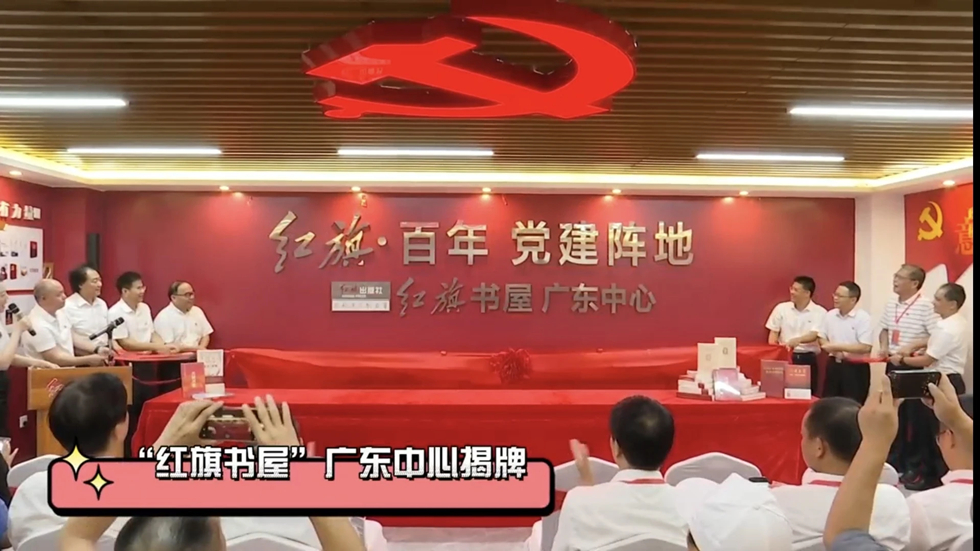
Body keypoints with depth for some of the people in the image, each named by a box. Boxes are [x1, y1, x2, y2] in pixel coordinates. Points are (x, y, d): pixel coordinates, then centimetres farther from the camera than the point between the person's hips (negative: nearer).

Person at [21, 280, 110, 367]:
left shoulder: (59, 312, 2)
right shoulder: (38, 325, -22)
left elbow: (72, 338, 14)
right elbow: (55, 359, -20)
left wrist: (97, 349, 2)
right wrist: (88, 360, -19)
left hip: (67, 370, 7)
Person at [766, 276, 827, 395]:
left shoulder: (819, 312, -4)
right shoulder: (781, 308, 3)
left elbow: (814, 335, -16)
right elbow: (773, 332, 7)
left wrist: (797, 340, -35)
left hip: (808, 359, -1)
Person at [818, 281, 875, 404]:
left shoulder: (863, 318, -12)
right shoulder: (830, 315, 5)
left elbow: (865, 347, -20)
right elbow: (822, 339, 14)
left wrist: (837, 346, -18)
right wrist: (834, 351, -7)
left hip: (856, 367, -5)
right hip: (834, 365, 6)